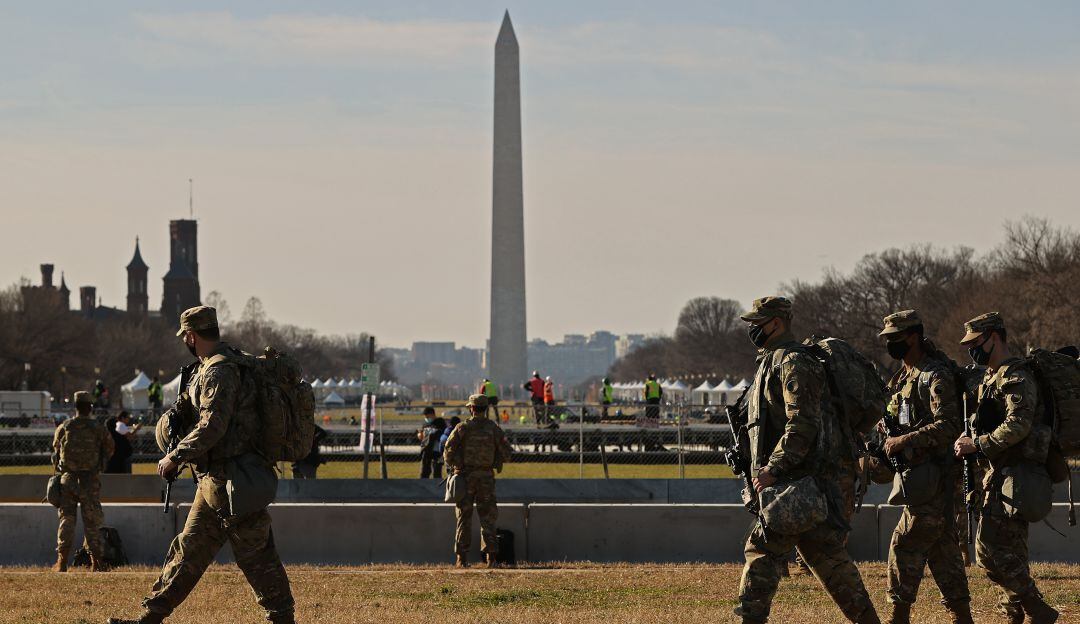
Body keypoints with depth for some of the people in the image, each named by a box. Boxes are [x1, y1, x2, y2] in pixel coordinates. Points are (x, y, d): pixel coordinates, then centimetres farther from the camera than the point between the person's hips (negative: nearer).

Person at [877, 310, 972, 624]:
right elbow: (898, 418, 27)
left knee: (905, 545, -9)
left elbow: (949, 426, -23)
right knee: (942, 548, 9)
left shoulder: (935, 376, -13)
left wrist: (904, 440, -25)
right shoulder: (903, 377, 16)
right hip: (917, 470, 9)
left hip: (934, 474, -9)